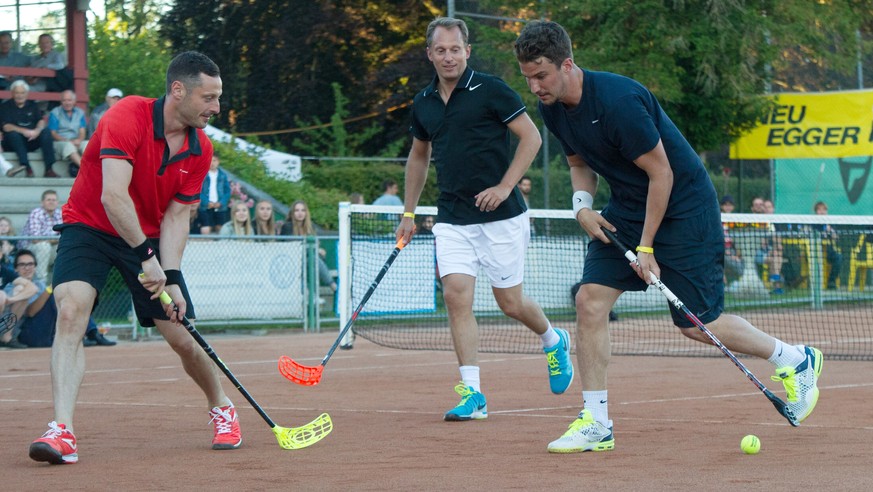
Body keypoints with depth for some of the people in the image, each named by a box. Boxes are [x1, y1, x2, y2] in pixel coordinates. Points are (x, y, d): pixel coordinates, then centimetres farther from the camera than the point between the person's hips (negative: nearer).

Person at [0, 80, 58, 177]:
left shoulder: (32, 105, 15)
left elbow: (41, 121, 3)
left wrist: (37, 130, -21)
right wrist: (24, 131, -26)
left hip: (32, 141, 3)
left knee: (46, 131, -22)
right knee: (13, 134, -34)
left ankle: (49, 169, -31)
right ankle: (27, 168, -45)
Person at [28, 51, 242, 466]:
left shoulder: (200, 150, -5)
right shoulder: (128, 117, -24)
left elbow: (176, 217, -4)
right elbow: (113, 196, -31)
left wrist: (171, 279, -17)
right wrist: (146, 256, -32)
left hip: (150, 238, 4)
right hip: (89, 227, -4)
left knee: (182, 336, 0)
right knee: (71, 309, -28)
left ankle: (222, 409, 29)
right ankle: (62, 432, -32)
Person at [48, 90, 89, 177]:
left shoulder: (80, 113, 16)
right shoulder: (54, 113, 6)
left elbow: (82, 131, 7)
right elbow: (53, 134, -2)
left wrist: (79, 140, -17)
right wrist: (67, 141, -18)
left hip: (76, 143, 3)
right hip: (59, 143, -3)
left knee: (87, 143, -29)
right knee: (68, 145, -38)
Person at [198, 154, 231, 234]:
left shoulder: (223, 175, 9)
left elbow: (227, 191, 8)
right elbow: (198, 191, -3)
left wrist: (221, 203, -8)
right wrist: (207, 203, -16)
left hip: (221, 207, 2)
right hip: (206, 207, -2)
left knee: (220, 230, 0)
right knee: (205, 231, -12)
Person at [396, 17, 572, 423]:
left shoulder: (490, 90, -9)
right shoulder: (423, 104, 8)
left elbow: (531, 136, -8)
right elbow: (419, 156, 23)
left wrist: (505, 186, -16)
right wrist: (408, 213, 20)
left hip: (501, 216, -4)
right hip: (452, 218, 4)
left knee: (510, 302, 3)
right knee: (456, 296, -11)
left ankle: (554, 340, 36)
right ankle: (472, 393, -9)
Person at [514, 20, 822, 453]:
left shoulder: (617, 100, -29)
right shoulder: (552, 108, -3)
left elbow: (662, 174, -21)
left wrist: (646, 246, -18)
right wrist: (582, 205, -6)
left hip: (683, 205, -7)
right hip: (626, 208, 7)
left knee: (697, 324, -4)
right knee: (590, 301, -7)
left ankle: (797, 361, 18)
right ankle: (596, 424, 0)